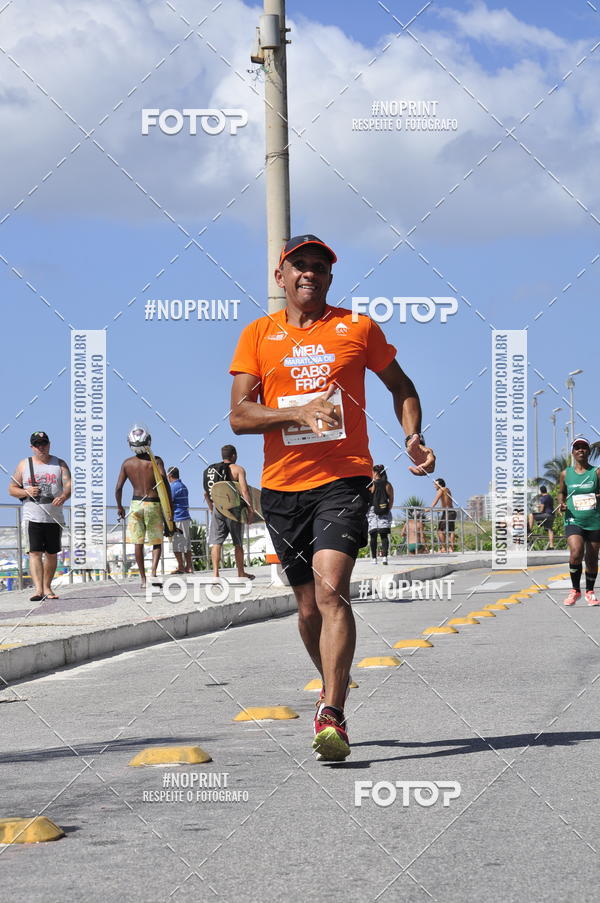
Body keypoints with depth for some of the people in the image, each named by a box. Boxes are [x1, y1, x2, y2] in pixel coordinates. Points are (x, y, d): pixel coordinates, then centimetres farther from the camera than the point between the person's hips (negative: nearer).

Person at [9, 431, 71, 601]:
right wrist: (26, 492, -11)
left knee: (52, 554, 9)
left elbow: (68, 484, -4)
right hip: (33, 516, -2)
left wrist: (63, 496, -27)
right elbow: (12, 489, 10)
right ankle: (38, 589, -21)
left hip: (55, 517, 2)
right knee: (35, 553, -13)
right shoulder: (24, 465, 9)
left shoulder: (60, 464, 9)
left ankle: (47, 587, 22)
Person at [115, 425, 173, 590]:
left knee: (138, 543, 8)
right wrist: (170, 506, -9)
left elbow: (118, 488, -2)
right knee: (157, 542, 9)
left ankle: (143, 578, 8)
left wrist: (119, 507, 13)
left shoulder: (127, 463, -1)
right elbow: (165, 483, -16)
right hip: (154, 504, -2)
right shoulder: (155, 461, -8)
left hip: (136, 504, 2)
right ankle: (154, 573, -10)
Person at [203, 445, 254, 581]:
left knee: (216, 542, -1)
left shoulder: (209, 470, 12)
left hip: (217, 508, 3)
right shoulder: (237, 469, -3)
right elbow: (244, 490, -13)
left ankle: (215, 573, -14)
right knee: (238, 543, 10)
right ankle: (241, 572, 19)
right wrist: (250, 509, -13)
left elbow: (206, 494, 17)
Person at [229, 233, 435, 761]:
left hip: (344, 479, -2)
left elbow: (401, 387, 20)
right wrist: (299, 413, -17)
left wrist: (413, 436, 2)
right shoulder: (257, 336, 8)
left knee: (331, 589, -21)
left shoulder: (358, 329, 7)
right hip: (282, 486, 3)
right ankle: (335, 691, 34)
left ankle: (331, 717, -25)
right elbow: (239, 415, -1)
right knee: (308, 606, 10)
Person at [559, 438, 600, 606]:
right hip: (574, 521, -1)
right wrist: (562, 503, 0)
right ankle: (575, 590, -5)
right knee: (576, 553, -21)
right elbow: (561, 492, 20)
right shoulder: (566, 473, 6)